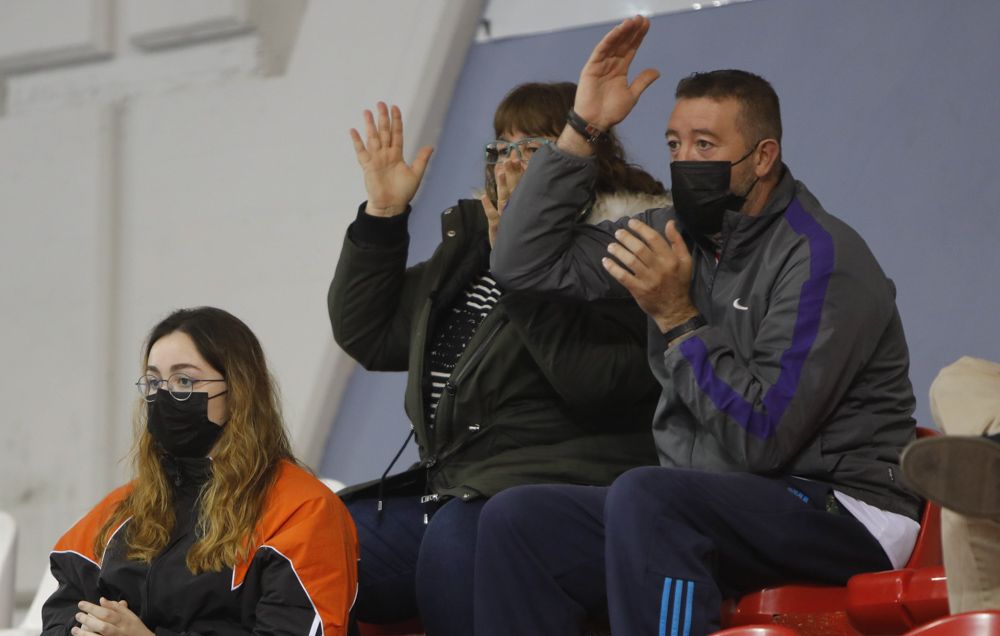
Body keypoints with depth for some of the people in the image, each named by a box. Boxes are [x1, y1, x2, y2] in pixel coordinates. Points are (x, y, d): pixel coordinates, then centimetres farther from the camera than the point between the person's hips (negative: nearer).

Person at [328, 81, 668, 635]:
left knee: (456, 540, -38)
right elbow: (365, 334, 25)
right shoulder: (470, 241, 21)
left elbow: (600, 383, -20)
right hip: (447, 490, 8)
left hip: (560, 486, -8)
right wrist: (382, 214, 15)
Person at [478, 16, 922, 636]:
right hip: (714, 506, 8)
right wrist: (582, 128, 4)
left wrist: (678, 318, -19)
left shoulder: (821, 258, -13)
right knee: (516, 518, -12)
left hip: (844, 513, -8)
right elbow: (524, 264, 9)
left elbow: (761, 439, -19)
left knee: (644, 496, -35)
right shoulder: (680, 233, 9)